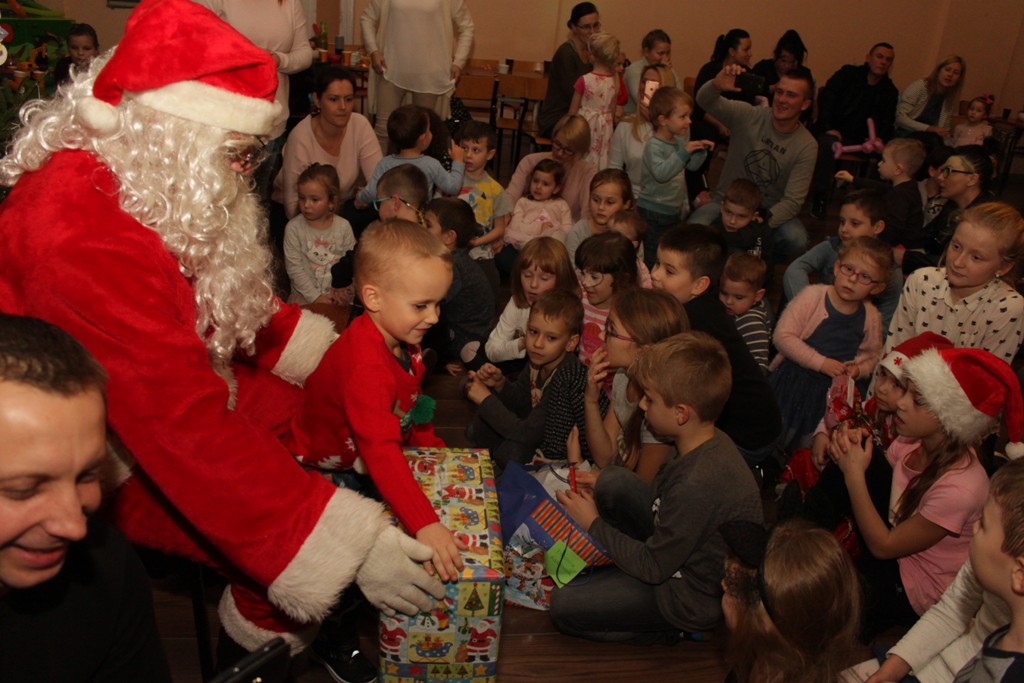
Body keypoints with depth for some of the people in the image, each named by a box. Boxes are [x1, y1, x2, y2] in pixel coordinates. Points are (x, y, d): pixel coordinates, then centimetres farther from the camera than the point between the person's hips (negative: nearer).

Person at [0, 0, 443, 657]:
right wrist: (350, 547, -37)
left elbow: (235, 298, 10)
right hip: (123, 463, -9)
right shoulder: (82, 237, -35)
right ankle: (263, 639, 13)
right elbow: (192, 430, -38)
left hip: (179, 390, 9)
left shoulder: (153, 181, -5)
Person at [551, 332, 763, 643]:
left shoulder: (697, 485, -37)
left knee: (564, 605, -8)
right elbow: (659, 494, 9)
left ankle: (667, 631, 6)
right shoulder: (711, 441, -10)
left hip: (693, 597, -8)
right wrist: (599, 481, 2)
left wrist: (594, 524, -12)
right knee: (613, 480, -3)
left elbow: (653, 568, -23)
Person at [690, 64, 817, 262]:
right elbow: (704, 101, -17)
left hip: (771, 211, 0)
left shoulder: (806, 146, -9)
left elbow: (792, 200, -14)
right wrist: (716, 85, -42)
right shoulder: (748, 116, -9)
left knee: (797, 240, -31)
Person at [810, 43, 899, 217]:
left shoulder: (890, 92, 15)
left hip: (859, 140, 3)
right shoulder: (848, 73, 6)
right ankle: (819, 196, -28)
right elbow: (826, 97, -5)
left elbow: (886, 124, 10)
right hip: (833, 132, -3)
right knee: (828, 144, -37)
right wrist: (829, 127, -18)